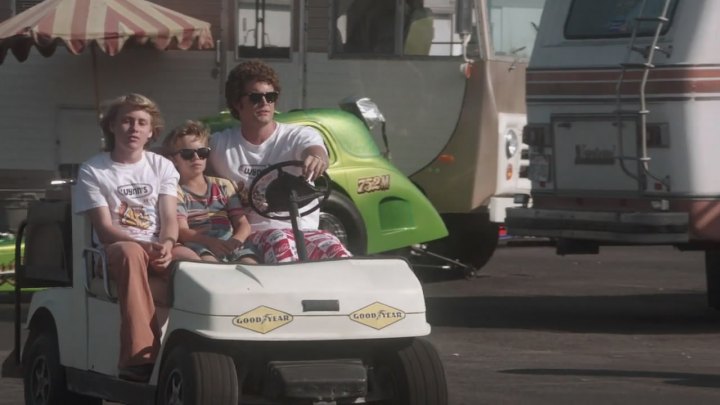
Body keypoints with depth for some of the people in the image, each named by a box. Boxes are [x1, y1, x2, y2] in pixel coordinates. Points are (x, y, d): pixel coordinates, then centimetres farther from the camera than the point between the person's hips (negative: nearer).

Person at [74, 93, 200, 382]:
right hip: (115, 250, -3)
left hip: (159, 250, 3)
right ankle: (140, 355, -51)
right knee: (131, 253, -40)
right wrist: (146, 245, -22)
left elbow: (169, 219, 4)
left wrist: (166, 245, -20)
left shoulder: (162, 167, 15)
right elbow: (105, 229, -5)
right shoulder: (92, 171, 4)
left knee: (191, 261, -33)